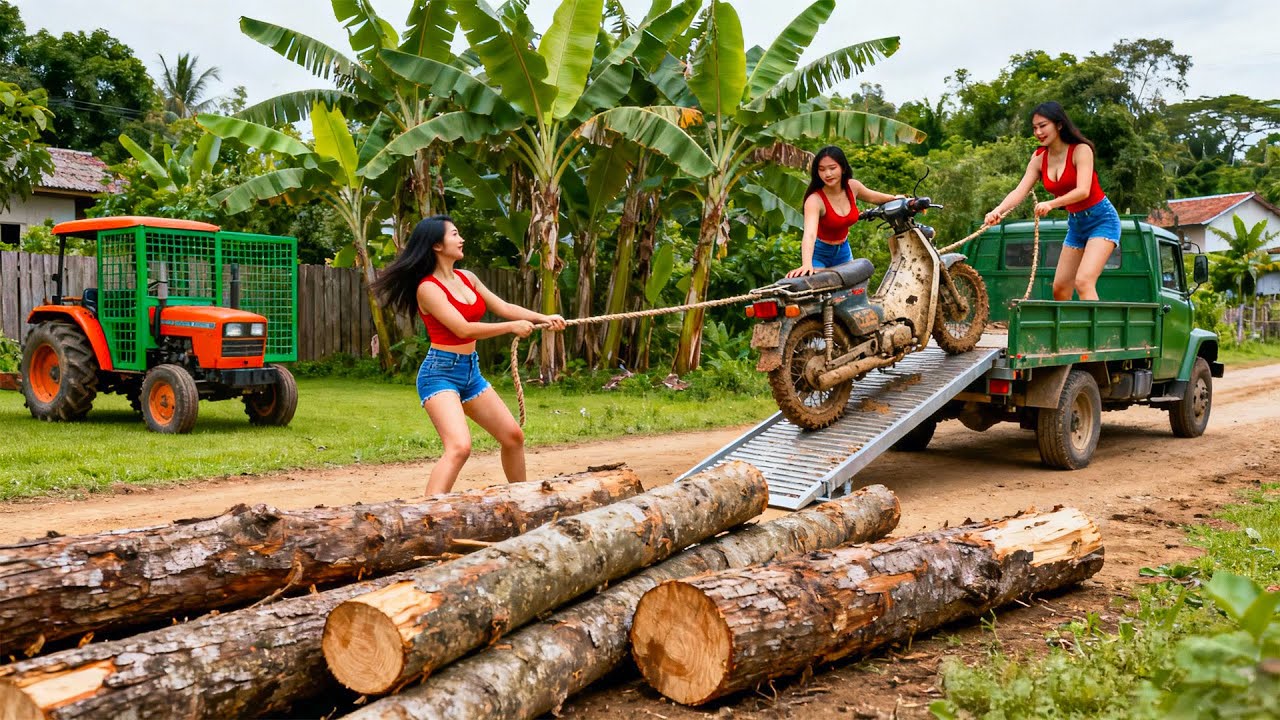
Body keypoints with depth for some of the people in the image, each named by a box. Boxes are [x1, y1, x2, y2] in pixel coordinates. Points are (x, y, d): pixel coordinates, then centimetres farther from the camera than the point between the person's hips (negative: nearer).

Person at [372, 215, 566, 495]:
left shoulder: (467, 278, 9)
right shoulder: (428, 288, -14)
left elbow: (504, 307, 12)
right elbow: (463, 329, -20)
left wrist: (543, 318, 0)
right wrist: (512, 327, -12)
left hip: (470, 371, 9)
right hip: (440, 373, -9)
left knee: (513, 436, 15)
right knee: (459, 446, -27)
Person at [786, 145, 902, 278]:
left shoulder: (852, 186, -11)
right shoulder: (815, 199, -28)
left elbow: (872, 197, 13)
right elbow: (809, 234, -43)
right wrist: (806, 264, -59)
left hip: (843, 250, 6)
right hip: (819, 253, -6)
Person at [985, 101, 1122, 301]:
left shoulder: (1081, 150, -17)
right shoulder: (1039, 158, -1)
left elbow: (1083, 191, -29)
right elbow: (1020, 190, -14)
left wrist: (1051, 204, -45)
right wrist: (998, 210, -33)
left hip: (1101, 219, -7)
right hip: (1075, 223, 7)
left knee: (1083, 281, -24)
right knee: (1060, 288, 6)